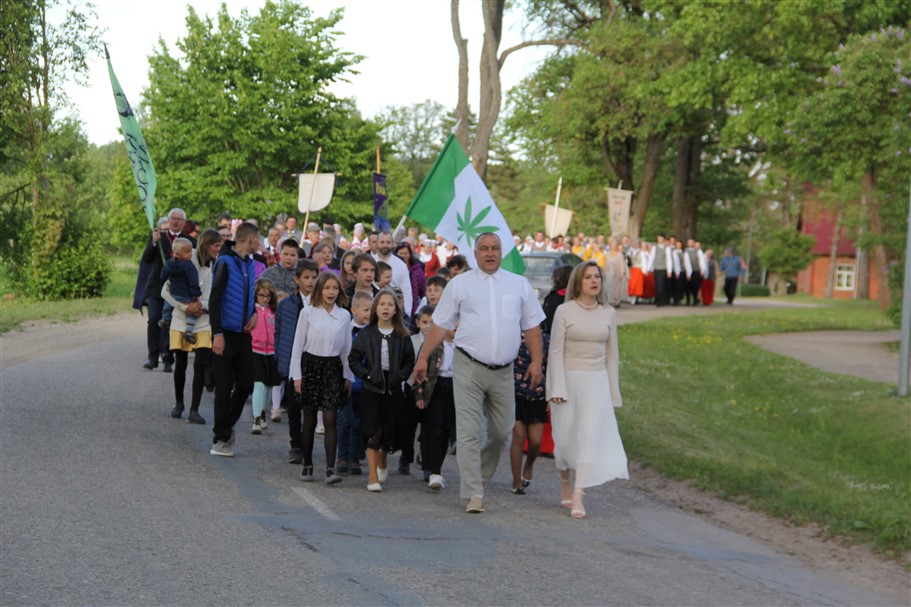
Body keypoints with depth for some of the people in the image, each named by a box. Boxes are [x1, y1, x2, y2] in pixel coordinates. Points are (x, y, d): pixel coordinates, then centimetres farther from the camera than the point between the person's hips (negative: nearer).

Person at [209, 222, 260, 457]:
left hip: (244, 334, 7)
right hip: (226, 334, -7)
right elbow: (214, 300, -14)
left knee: (245, 385, 8)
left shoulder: (250, 263, 12)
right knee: (224, 387, -1)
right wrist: (217, 334, -20)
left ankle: (225, 426, 26)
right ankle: (221, 438, 7)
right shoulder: (226, 262, -11)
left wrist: (254, 313, 4)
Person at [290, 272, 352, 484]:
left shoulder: (344, 316, 4)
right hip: (311, 365, -1)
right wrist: (297, 375, -4)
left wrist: (347, 377, 7)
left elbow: (347, 348, 9)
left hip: (333, 367, 1)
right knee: (309, 421, 7)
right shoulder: (308, 313, -1)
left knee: (330, 419, -8)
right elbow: (298, 345, 0)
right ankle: (307, 465, 19)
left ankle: (330, 469, -13)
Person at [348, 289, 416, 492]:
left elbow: (410, 361, 7)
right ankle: (373, 477, -2)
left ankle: (382, 462, 38)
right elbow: (353, 359, 2)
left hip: (394, 389, 2)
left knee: (391, 430, 7)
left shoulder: (402, 335, 2)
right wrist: (367, 374, -9)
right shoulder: (366, 333, -1)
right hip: (371, 388, -2)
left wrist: (401, 376, -8)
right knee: (372, 431, -5)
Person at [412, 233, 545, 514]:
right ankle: (474, 494, -6)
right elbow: (440, 324, 7)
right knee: (469, 432, -7)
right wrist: (423, 358, 3)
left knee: (502, 431, 9)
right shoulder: (460, 284, 6)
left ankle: (478, 473, 33)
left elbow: (532, 326, 14)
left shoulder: (519, 285, 11)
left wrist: (536, 361, 4)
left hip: (503, 371, 3)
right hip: (468, 367, -3)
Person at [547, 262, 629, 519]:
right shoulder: (564, 311, -2)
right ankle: (565, 484, 31)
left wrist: (613, 392, 10)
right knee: (565, 439, 4)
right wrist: (557, 389, -12)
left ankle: (577, 498, -13)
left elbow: (611, 355, 12)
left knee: (591, 437, -11)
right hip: (568, 381, -2)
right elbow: (555, 352, -5)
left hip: (596, 384, 2)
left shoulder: (608, 314, 7)